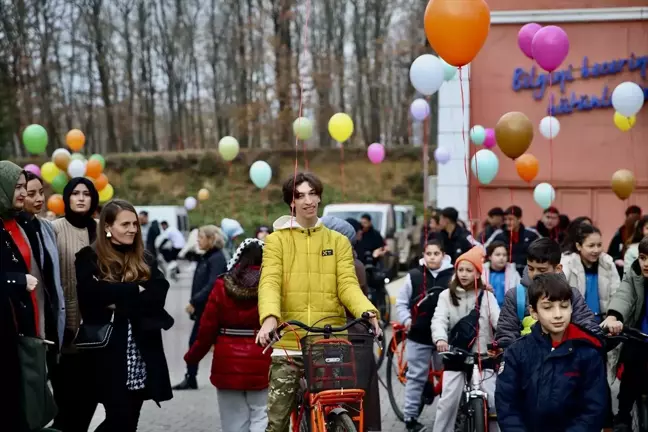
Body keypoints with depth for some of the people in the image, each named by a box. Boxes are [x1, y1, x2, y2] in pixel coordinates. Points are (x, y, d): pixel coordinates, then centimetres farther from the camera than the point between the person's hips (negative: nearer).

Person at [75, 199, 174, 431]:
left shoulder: (144, 259, 13)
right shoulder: (89, 258, 0)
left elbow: (159, 294, -3)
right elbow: (92, 293, -18)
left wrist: (120, 302, -14)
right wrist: (135, 290, -10)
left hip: (142, 352, 4)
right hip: (109, 352, -4)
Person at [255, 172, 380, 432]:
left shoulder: (338, 242, 12)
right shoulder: (277, 240, 6)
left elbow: (348, 284, 0)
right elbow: (270, 283, -8)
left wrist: (368, 313, -22)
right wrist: (270, 317, -29)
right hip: (289, 343, -1)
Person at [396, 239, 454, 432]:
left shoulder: (453, 276, -3)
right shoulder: (414, 275, -2)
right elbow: (401, 302, 6)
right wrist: (406, 320, -7)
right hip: (419, 336, 0)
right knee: (416, 377, 6)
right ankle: (410, 416, 12)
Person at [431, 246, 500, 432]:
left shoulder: (487, 296, 6)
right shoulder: (447, 295, 4)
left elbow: (498, 319, -8)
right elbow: (439, 319, -10)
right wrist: (440, 339, -32)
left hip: (482, 356, 0)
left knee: (495, 400, -5)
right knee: (448, 401, -7)